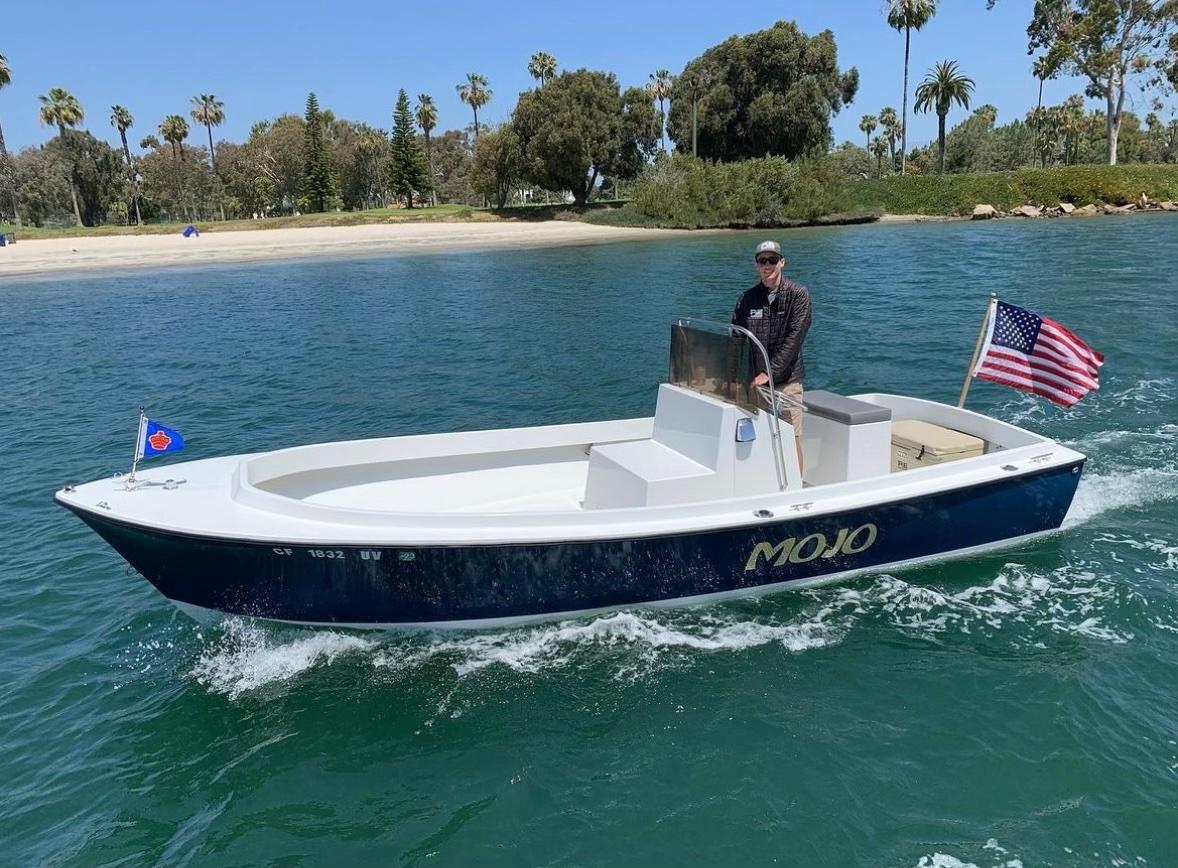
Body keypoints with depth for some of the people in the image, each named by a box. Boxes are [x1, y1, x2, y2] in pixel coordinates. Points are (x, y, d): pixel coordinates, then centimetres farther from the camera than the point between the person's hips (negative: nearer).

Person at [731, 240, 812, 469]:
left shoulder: (798, 294, -2)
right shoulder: (748, 298, 8)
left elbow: (794, 338, -11)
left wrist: (769, 372, -16)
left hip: (787, 381, -3)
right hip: (753, 382, 3)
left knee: (791, 440, -3)